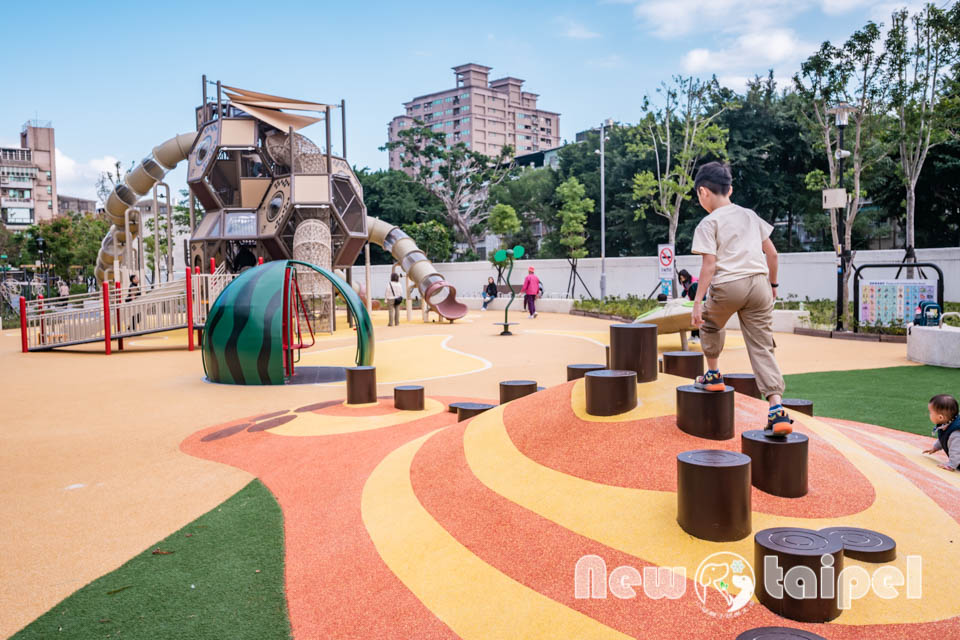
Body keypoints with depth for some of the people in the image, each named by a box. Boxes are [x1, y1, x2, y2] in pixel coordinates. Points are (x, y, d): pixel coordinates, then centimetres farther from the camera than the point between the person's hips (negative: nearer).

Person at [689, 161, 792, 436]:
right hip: (759, 283, 5)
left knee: (710, 324, 29)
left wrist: (698, 301, -11)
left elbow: (709, 264, -10)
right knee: (762, 348, 3)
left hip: (728, 285, -4)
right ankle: (777, 409, -10)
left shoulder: (709, 223, 0)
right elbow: (772, 252, 19)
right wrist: (772, 283, 31)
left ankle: (714, 375, 37)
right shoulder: (750, 215, 19)